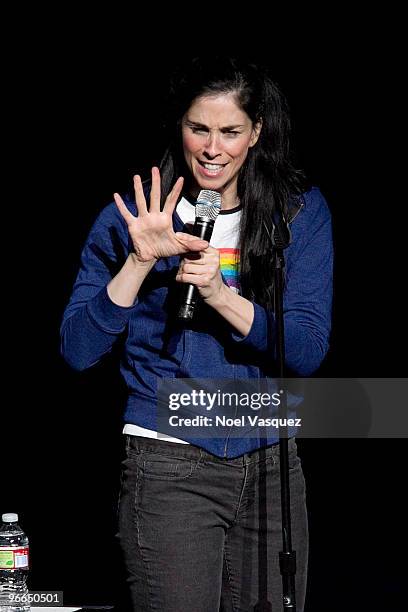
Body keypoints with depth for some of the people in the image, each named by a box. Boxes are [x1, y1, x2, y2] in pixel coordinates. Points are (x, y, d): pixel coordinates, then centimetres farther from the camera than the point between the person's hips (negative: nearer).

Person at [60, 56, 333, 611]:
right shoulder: (131, 219, 0)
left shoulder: (301, 212, 4)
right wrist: (140, 261, -17)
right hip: (169, 468, -2)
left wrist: (221, 294, -19)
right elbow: (78, 351, -6)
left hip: (271, 465, 2)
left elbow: (308, 351, -5)